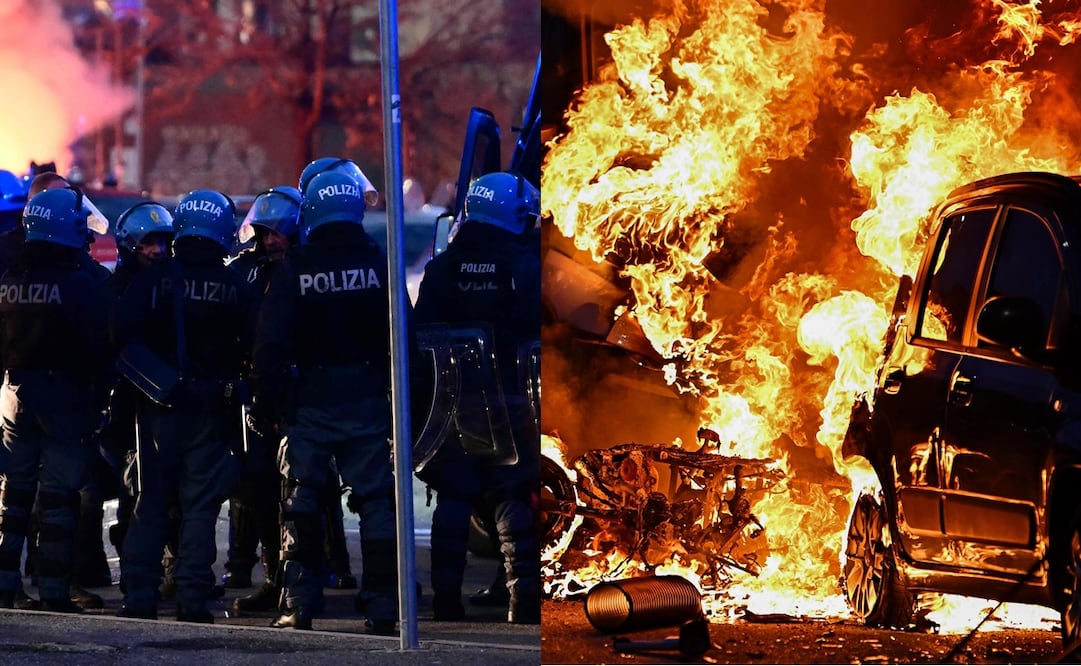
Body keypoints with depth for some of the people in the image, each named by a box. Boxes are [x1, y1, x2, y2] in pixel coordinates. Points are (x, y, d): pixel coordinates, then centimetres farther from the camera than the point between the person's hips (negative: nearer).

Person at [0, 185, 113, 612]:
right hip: (66, 394, -5)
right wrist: (99, 396, -3)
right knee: (59, 493, -1)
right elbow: (99, 346, -13)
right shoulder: (82, 281, -13)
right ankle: (53, 590, -2)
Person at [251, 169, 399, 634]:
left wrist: (264, 402, -1)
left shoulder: (294, 269, -6)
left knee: (301, 501, 7)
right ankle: (382, 605, 3)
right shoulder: (379, 264, -1)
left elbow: (271, 343, -8)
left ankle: (299, 604, 2)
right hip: (368, 398, 1)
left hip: (310, 400, -1)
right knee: (376, 499, 6)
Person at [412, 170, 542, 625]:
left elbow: (420, 336, 3)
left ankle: (446, 596, 8)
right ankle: (524, 597, -4)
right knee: (515, 501, 1)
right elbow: (542, 335, -5)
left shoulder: (441, 269, 4)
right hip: (510, 399, -3)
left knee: (453, 498, 8)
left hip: (454, 400, 3)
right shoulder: (526, 268, -5)